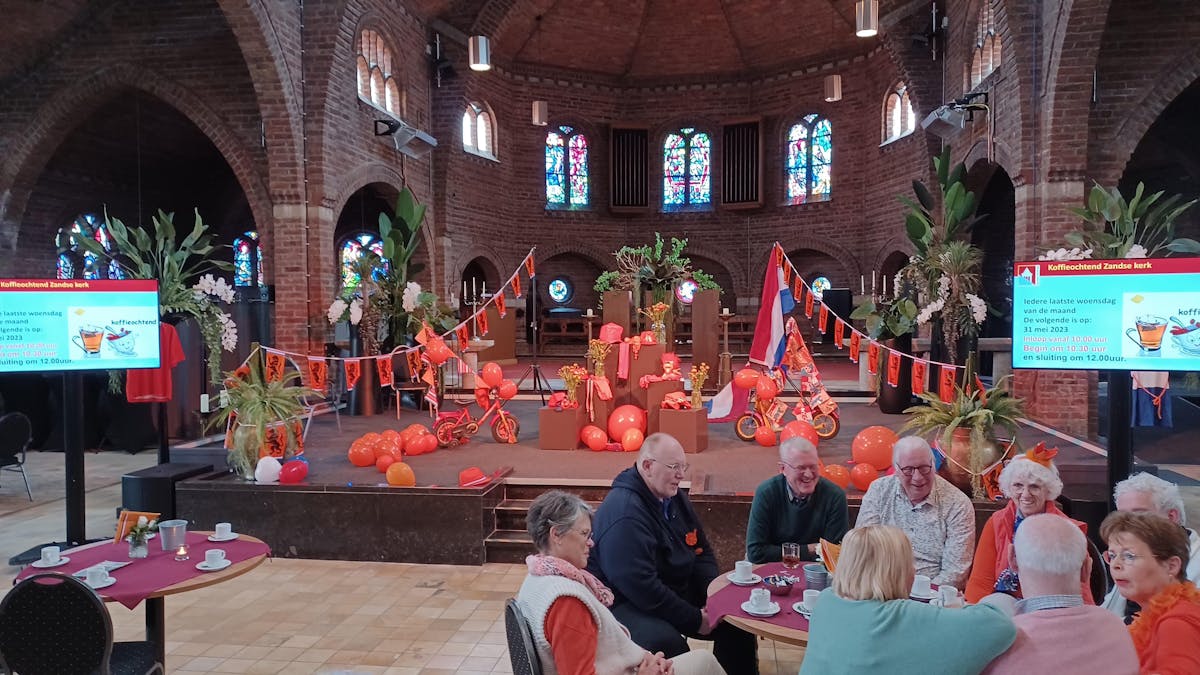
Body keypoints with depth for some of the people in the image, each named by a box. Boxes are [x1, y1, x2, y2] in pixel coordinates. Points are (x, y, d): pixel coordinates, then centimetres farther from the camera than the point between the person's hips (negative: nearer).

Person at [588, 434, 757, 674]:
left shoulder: (674, 497, 5)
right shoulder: (624, 511, -25)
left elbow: (702, 551, 15)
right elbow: (639, 585, -28)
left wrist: (713, 592, -5)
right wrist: (695, 620, -21)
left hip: (678, 593, 9)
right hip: (629, 605, -9)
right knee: (667, 644, -36)